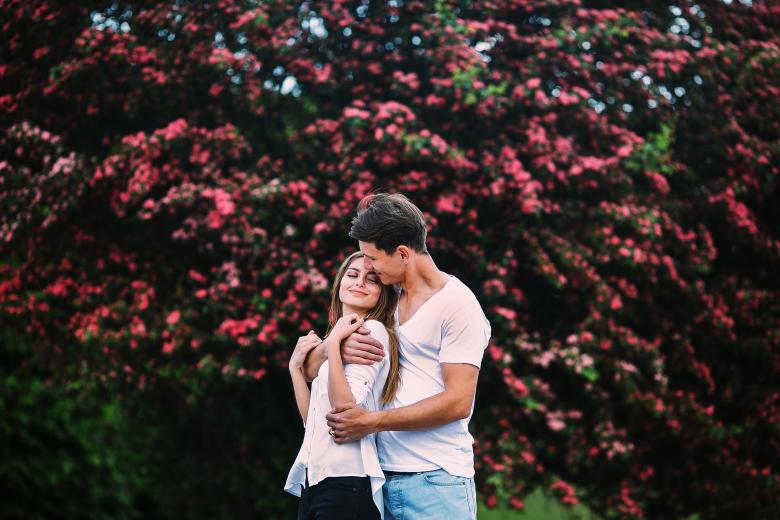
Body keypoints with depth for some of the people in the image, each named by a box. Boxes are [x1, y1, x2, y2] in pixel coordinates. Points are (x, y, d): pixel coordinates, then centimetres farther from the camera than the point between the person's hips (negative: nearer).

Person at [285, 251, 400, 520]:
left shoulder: (372, 331, -4)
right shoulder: (340, 336, 19)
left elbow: (346, 408, -16)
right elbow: (312, 420, 14)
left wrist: (333, 343, -13)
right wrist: (296, 368, 7)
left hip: (345, 480, -8)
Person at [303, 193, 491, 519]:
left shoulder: (456, 303, -5)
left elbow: (458, 403, -12)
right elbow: (311, 366, 14)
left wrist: (371, 421, -14)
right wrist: (338, 350, -10)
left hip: (435, 480, -6)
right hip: (382, 477, 6)